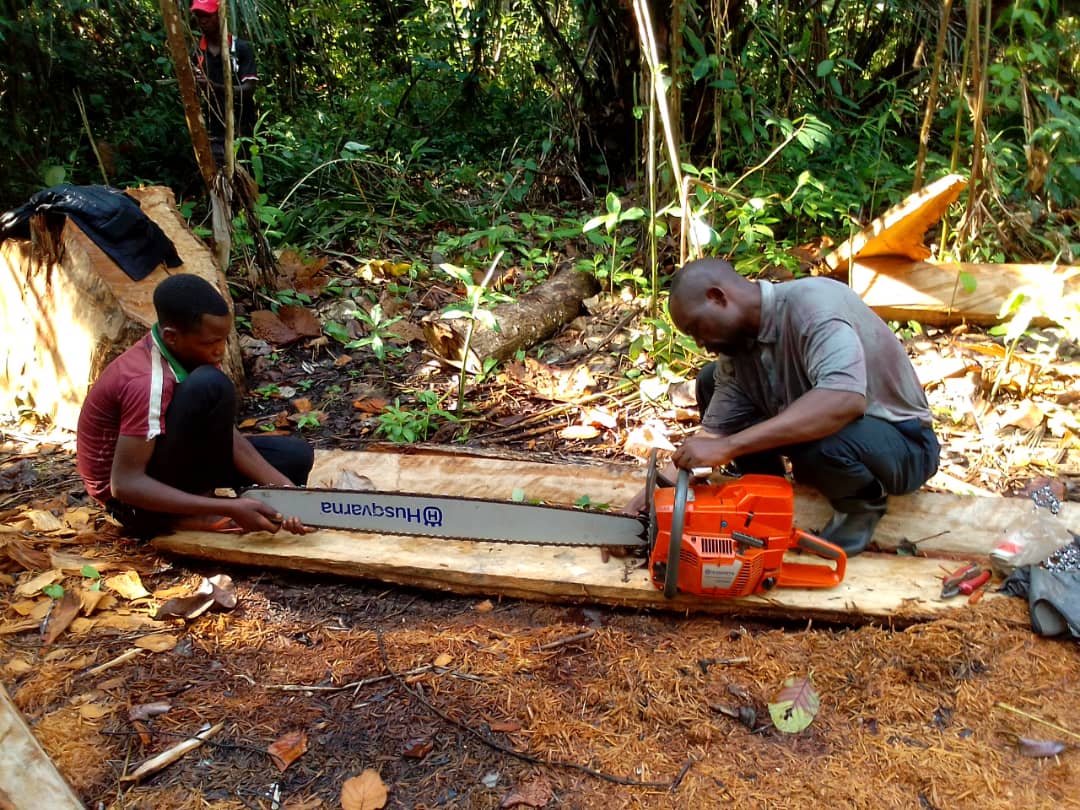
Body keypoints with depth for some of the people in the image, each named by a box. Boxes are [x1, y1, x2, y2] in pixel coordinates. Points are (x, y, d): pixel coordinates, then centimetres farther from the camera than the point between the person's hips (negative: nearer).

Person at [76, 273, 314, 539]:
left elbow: (226, 432, -7)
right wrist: (229, 508, -35)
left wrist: (283, 487, -20)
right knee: (210, 386, -30)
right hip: (133, 500, -8)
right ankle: (203, 513, -13)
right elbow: (124, 484, -32)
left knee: (296, 455, 2)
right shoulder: (147, 382, -31)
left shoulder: (190, 351, -6)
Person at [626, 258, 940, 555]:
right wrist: (656, 491, -15)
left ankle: (863, 503, -7)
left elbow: (844, 399, -45)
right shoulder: (736, 344, -5)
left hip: (903, 441, -7)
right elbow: (713, 432, -4)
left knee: (820, 442, -41)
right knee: (711, 380, 1)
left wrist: (729, 446, -45)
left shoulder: (813, 303, -29)